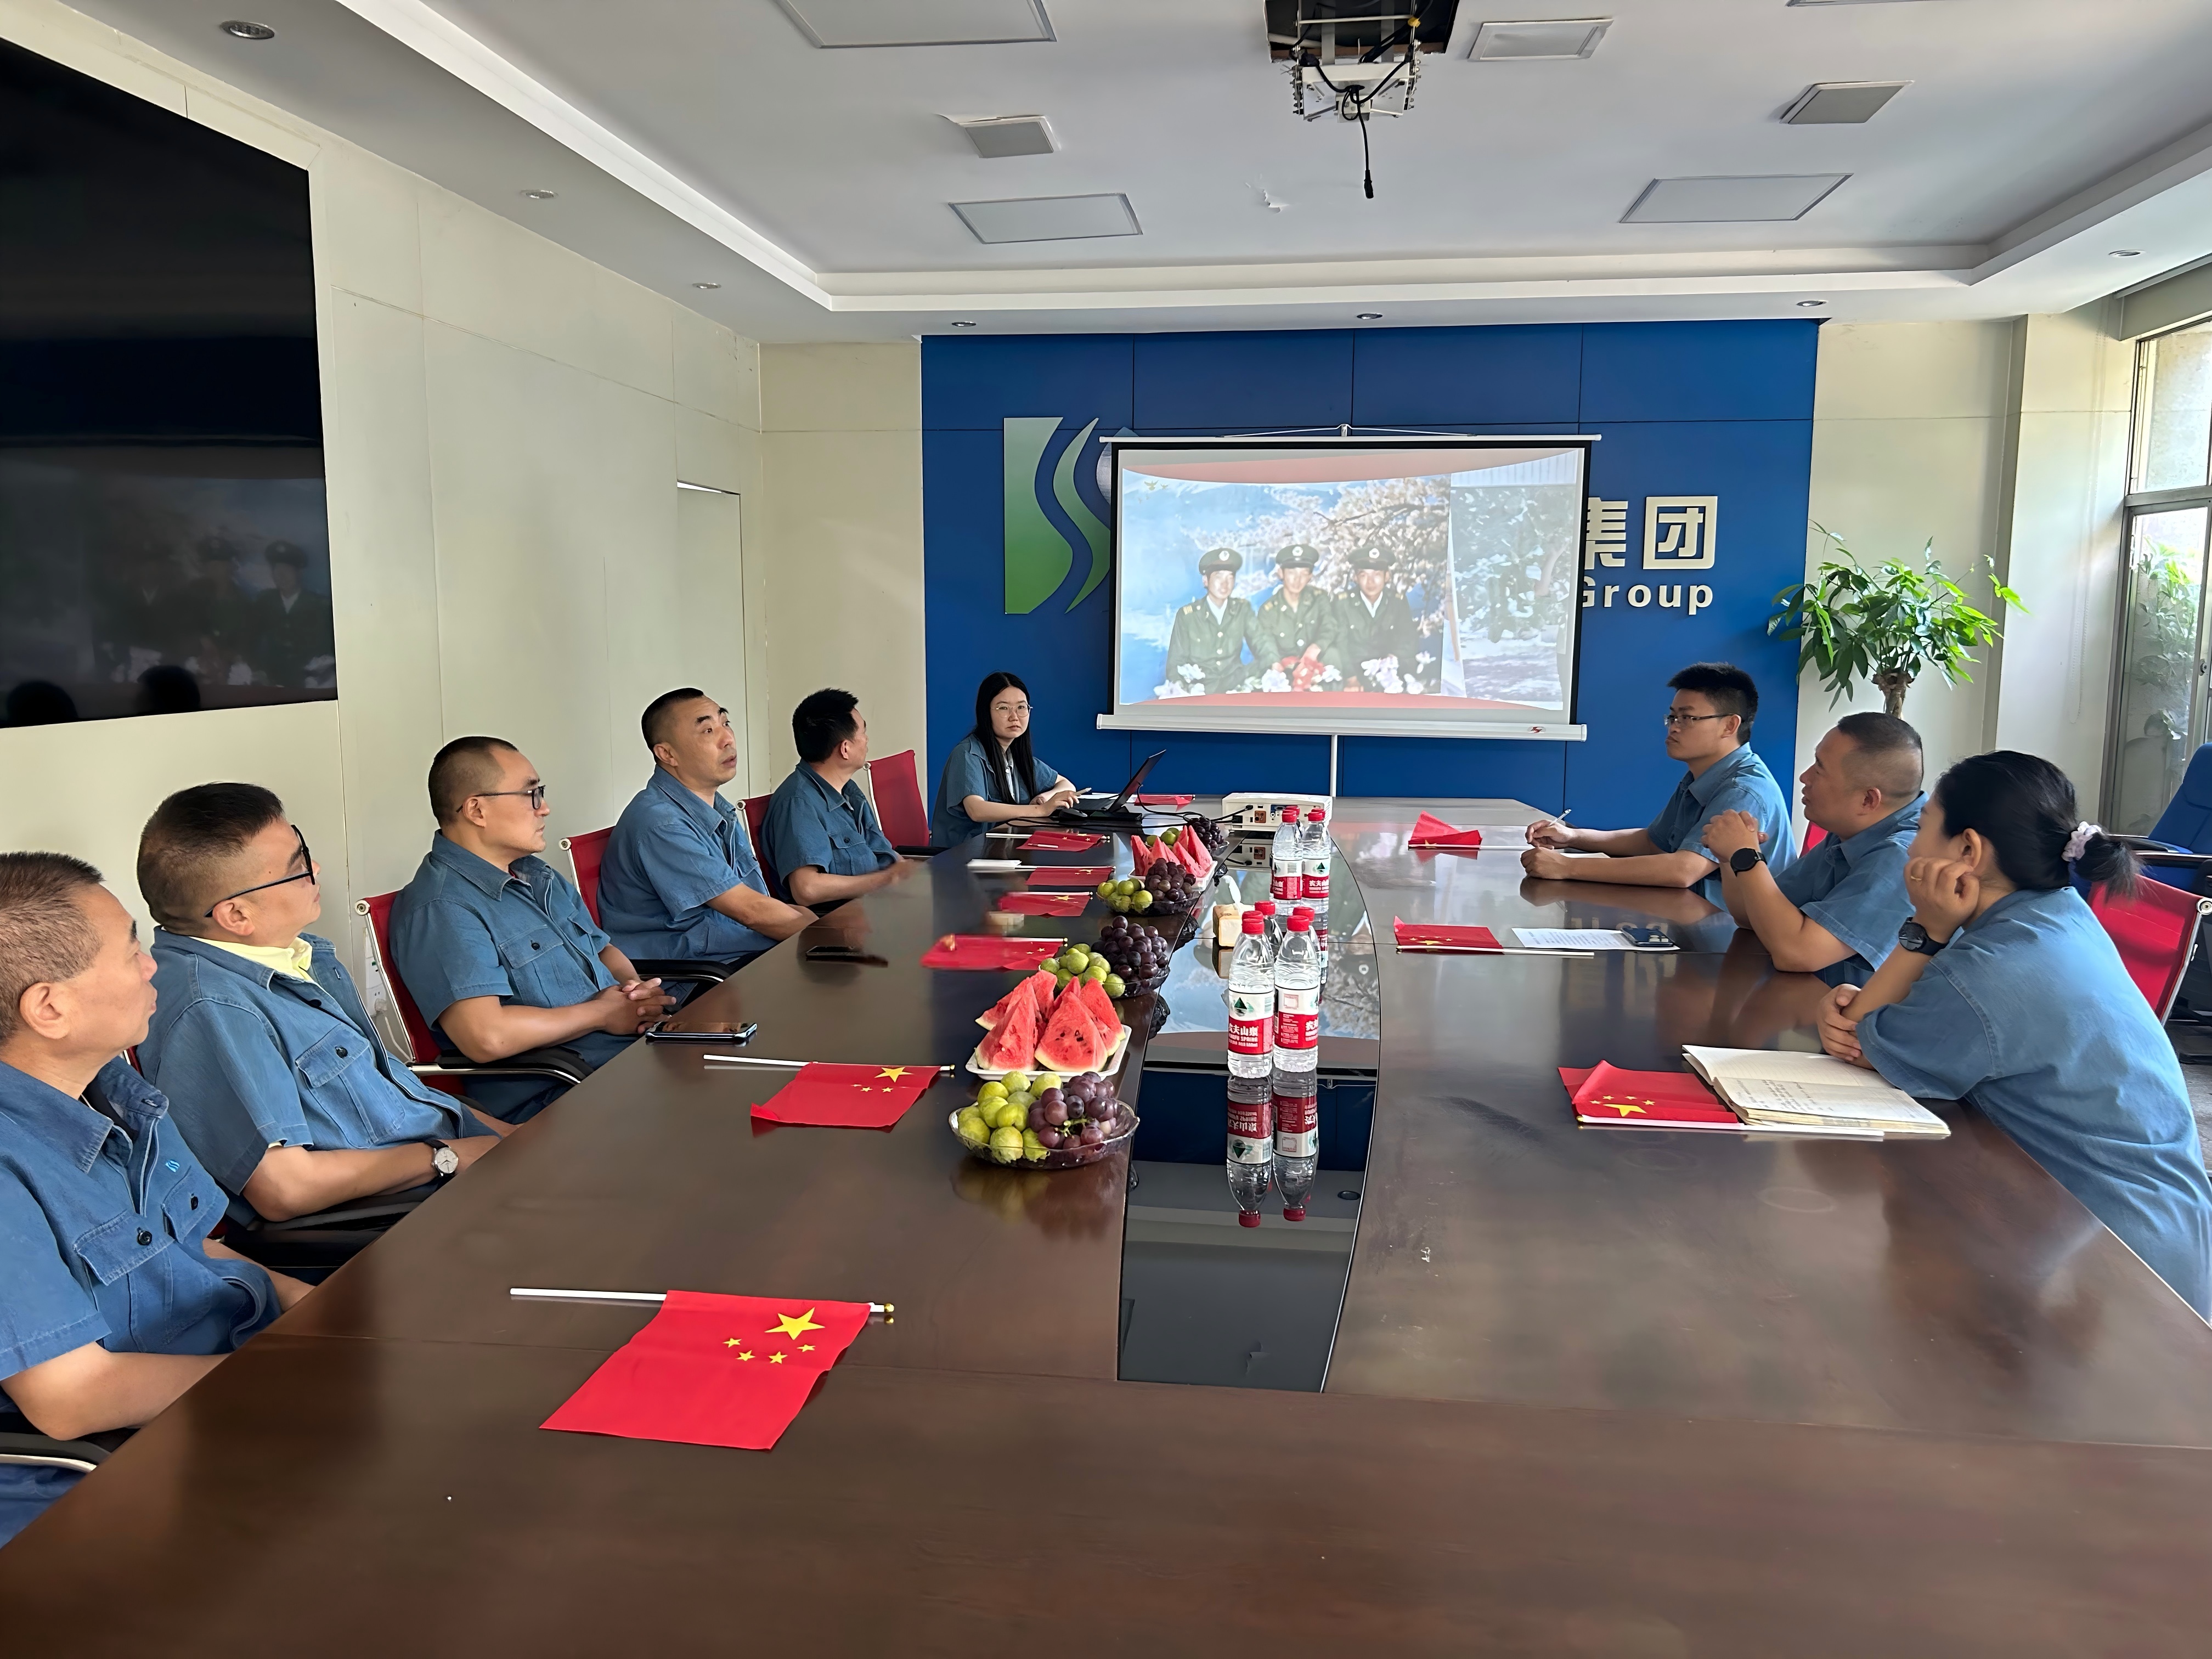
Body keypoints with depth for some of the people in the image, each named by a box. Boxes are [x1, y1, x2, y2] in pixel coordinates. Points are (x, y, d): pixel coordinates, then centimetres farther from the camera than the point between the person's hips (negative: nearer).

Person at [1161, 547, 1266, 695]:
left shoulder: (1243, 609, 6)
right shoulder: (1187, 616, -2)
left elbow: (1262, 648, 1)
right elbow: (1175, 664, -2)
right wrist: (1183, 693, -23)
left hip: (1236, 687, 3)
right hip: (1200, 693, -3)